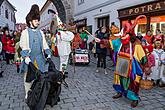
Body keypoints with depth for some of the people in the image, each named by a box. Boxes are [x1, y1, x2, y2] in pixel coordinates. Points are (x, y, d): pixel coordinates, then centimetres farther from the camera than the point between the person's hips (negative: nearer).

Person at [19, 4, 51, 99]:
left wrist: (48, 54, -1)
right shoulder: (25, 32, 1)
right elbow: (23, 45, -6)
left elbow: (44, 44, 11)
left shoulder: (40, 32, 13)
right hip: (29, 58, -3)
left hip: (40, 58, 3)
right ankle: (28, 93, 15)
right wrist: (26, 56, -19)